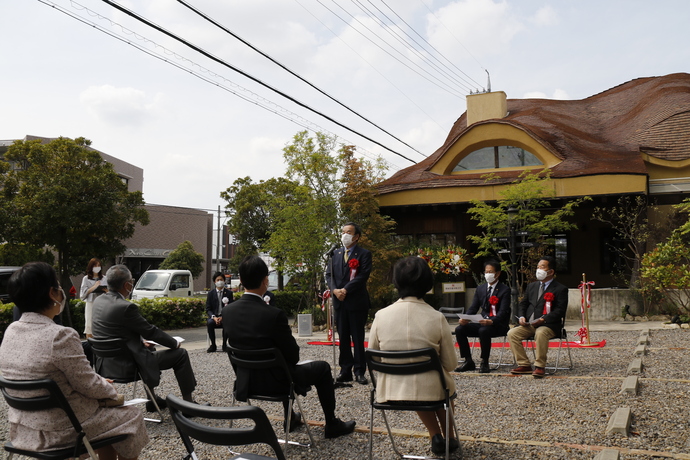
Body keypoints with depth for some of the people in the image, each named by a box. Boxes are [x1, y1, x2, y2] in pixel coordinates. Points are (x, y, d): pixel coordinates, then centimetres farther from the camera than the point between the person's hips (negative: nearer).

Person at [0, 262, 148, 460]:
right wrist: (112, 391, 3)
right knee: (131, 416, 14)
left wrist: (102, 384, 11)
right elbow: (88, 385, -18)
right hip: (60, 430, -8)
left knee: (106, 409, 28)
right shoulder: (60, 336, -26)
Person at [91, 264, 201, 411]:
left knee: (150, 350, 36)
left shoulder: (98, 301, 2)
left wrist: (142, 342, 16)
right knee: (180, 354, 3)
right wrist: (175, 343, 2)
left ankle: (152, 400, 41)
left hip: (105, 363, 9)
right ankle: (188, 402, 13)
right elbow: (151, 331, -14)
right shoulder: (126, 307, -24)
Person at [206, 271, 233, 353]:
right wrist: (214, 317, -14)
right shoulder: (211, 293, 8)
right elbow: (208, 309, 5)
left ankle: (224, 345, -17)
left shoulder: (229, 293, 5)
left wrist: (222, 317, -15)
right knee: (209, 323, -32)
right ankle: (213, 345, -16)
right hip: (214, 316, 1)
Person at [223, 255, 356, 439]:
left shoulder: (227, 311, -8)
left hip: (245, 381, 6)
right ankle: (332, 424, 28)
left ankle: (290, 418, 47)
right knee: (322, 368, 18)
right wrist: (288, 334, 6)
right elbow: (293, 356, -16)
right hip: (274, 382, -6)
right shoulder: (274, 314, -26)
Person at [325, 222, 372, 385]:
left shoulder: (364, 254, -2)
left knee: (358, 338, 0)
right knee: (343, 338, 9)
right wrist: (335, 290, -8)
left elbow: (362, 276, -12)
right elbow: (329, 274, 10)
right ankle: (346, 370, 15)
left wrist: (345, 290, -17)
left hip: (357, 302, -5)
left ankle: (360, 371, 6)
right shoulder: (336, 253, 14)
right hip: (339, 302, 5)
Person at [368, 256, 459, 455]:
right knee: (445, 384, 36)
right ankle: (449, 438, 49)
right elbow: (450, 364, -5)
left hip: (390, 392, 1)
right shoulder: (437, 318, -15)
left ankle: (435, 437, 35)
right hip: (430, 391, -1)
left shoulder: (381, 316, -10)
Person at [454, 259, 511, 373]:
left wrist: (491, 321, -35)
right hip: (483, 323, 6)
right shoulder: (480, 289, 13)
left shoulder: (505, 290, -5)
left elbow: (503, 312, -15)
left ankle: (484, 363, -20)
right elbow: (473, 308, 10)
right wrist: (465, 319, -12)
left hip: (498, 325, -6)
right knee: (459, 329, -15)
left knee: (483, 330, -37)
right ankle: (468, 362, -5)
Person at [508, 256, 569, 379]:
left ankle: (540, 366, -25)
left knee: (540, 334, -38)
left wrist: (543, 319, -22)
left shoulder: (560, 289, 2)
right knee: (512, 333, -18)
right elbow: (523, 303, 22)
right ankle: (524, 365, -11)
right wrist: (521, 316, 0)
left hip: (548, 325, -6)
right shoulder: (531, 286, 21)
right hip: (529, 324, 6)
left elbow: (560, 310, -8)